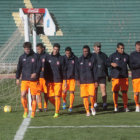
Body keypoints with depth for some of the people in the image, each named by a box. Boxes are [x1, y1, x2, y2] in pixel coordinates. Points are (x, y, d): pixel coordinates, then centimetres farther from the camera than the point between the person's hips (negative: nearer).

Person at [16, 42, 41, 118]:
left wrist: (35, 73, -19)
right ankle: (25, 110, 6)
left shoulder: (35, 56, -1)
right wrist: (17, 78, 6)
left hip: (34, 80, -2)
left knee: (33, 97, 2)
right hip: (24, 80, 2)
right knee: (23, 95, -12)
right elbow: (19, 68, 13)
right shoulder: (22, 57, 8)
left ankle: (33, 113, 14)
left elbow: (39, 67, -2)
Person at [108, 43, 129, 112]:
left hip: (124, 77, 1)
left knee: (124, 92, -2)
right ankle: (116, 106, 12)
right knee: (115, 92, 2)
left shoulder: (126, 56, 10)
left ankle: (125, 107, 3)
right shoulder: (113, 56, 3)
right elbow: (107, 63, 4)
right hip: (115, 77, -1)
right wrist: (111, 64, -16)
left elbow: (130, 64, 15)